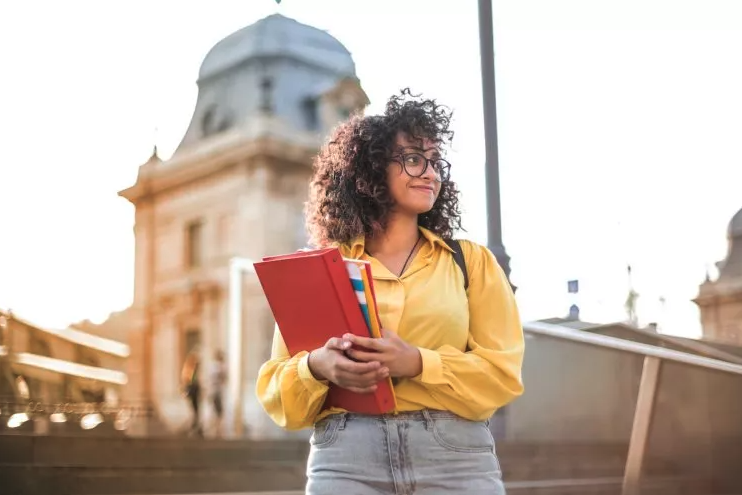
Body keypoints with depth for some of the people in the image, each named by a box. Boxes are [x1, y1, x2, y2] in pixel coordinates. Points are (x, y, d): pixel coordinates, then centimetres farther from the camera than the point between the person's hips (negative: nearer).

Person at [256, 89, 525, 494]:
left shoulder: (471, 261, 10)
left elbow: (502, 373, 1)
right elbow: (275, 389, 7)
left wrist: (416, 363, -14)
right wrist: (317, 367, -15)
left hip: (456, 459, 1)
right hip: (345, 459, 0)